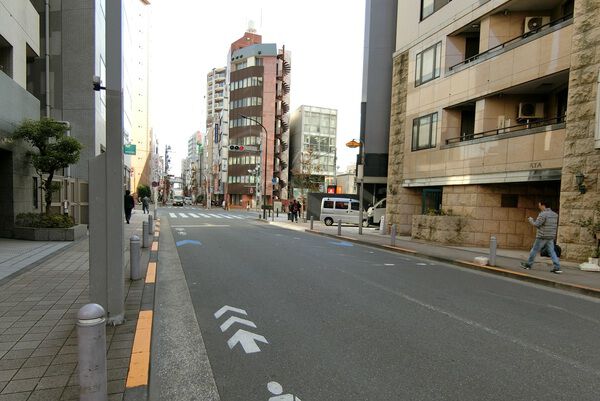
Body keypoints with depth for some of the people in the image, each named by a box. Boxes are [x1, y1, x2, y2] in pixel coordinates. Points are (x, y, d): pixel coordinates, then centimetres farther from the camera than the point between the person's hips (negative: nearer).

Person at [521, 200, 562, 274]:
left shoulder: (543, 214, -16)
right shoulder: (555, 214, 11)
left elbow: (536, 224, -16)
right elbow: (556, 225, 19)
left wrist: (531, 220, 0)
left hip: (542, 237, -7)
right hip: (551, 237, 7)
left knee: (534, 250, 4)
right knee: (552, 252, 6)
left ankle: (528, 264, 15)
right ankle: (557, 267, -2)